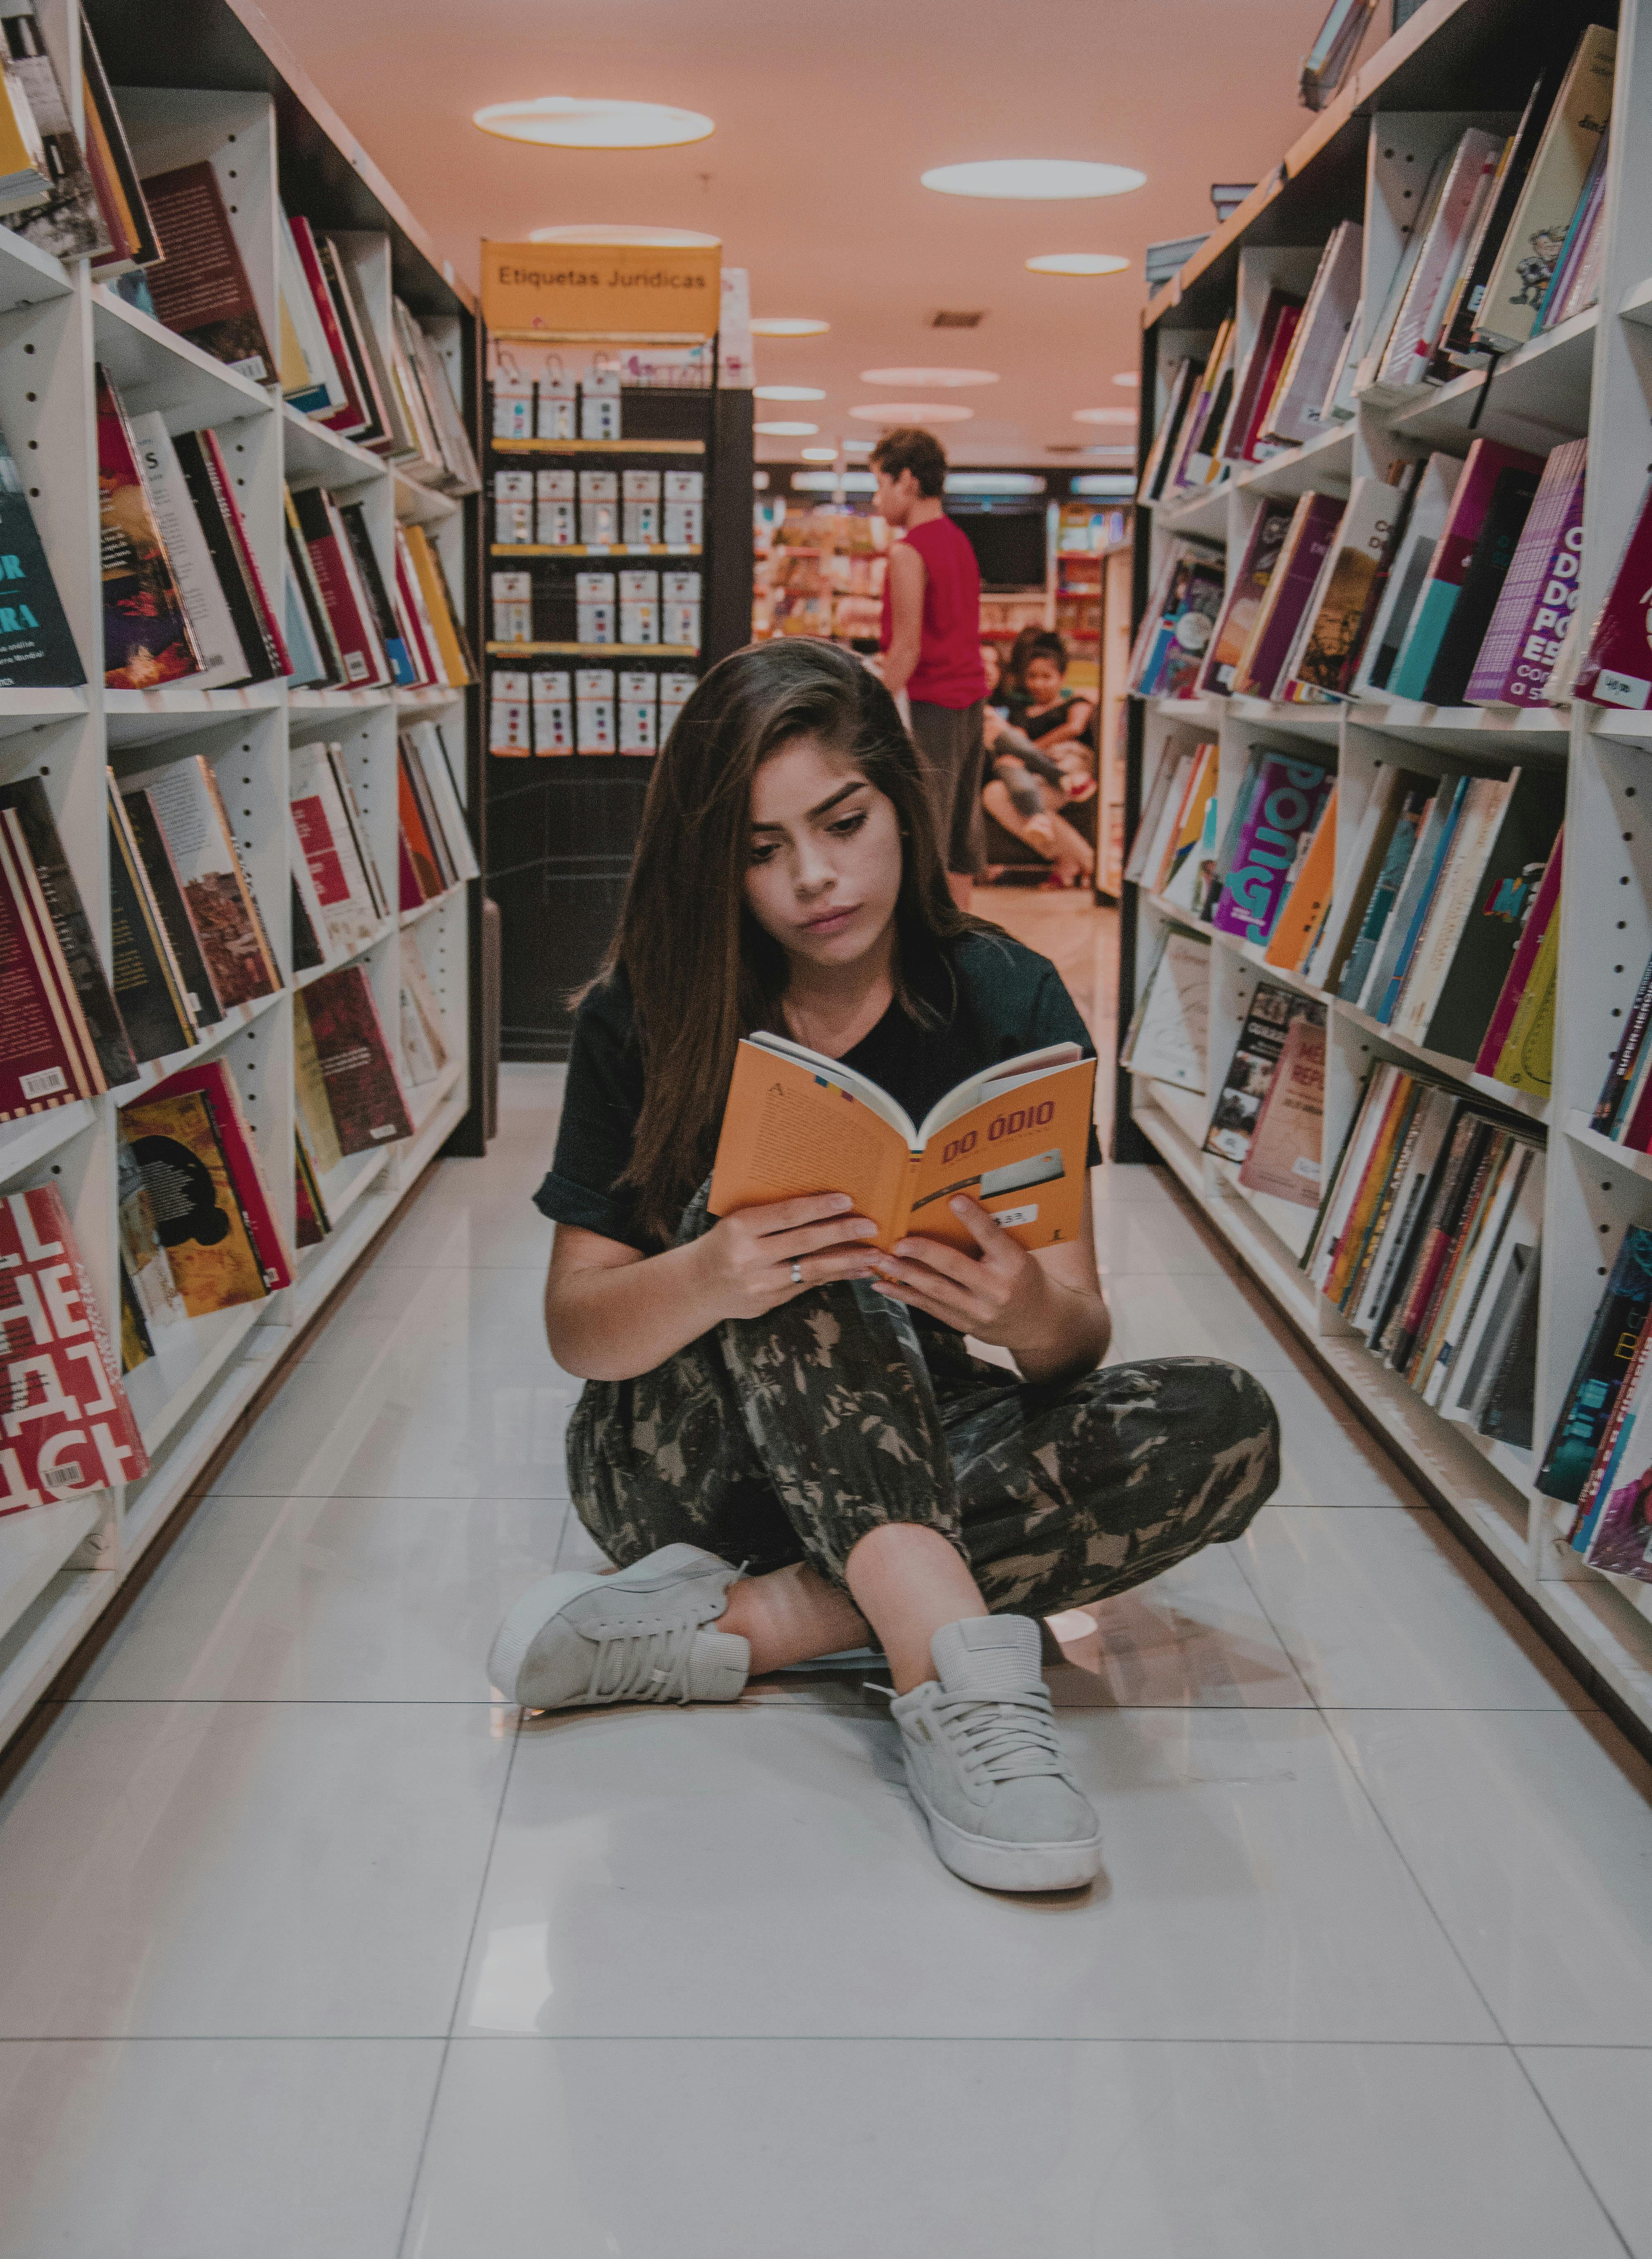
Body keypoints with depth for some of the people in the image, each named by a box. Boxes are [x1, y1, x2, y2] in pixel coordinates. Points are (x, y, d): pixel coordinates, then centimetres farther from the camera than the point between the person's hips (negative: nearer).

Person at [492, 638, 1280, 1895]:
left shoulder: (1010, 1005, -7)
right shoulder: (647, 1020, -9)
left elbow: (1081, 1333, -9)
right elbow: (576, 1331, -11)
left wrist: (1034, 1318, -35)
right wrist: (708, 1282, -35)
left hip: (912, 1455, 2)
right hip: (680, 1454, -2)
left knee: (1227, 1428, -24)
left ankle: (726, 1624, -33)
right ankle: (956, 1672, -46)